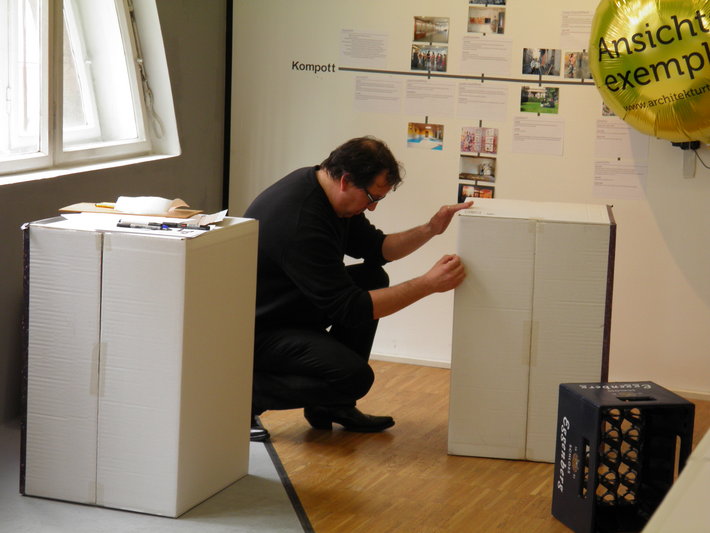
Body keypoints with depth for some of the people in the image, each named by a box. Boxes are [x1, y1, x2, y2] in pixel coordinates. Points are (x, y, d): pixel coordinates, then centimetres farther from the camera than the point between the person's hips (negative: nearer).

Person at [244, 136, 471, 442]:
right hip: (255, 332, -10)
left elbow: (374, 248, 13)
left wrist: (429, 230, -3)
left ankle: (331, 404, 10)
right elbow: (349, 308, -28)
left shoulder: (326, 189, -1)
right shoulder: (301, 221, -31)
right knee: (355, 376, -23)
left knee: (372, 278, 4)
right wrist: (428, 284, -27)